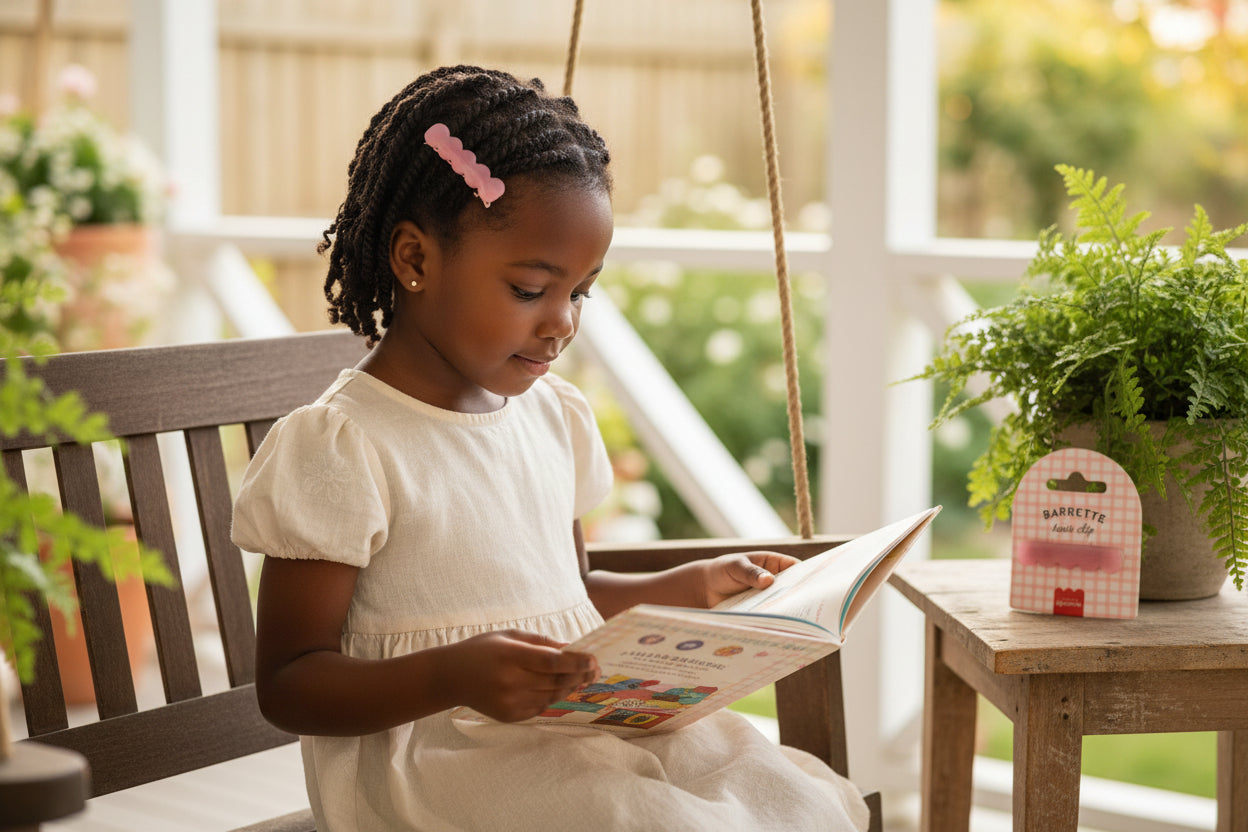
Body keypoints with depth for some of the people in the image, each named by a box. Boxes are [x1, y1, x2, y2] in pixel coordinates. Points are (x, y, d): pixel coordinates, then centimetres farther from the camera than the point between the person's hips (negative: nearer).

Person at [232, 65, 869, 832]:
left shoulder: (553, 414, 12)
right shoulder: (343, 449, -12)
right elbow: (288, 686, -13)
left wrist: (683, 590, 12)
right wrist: (453, 677, -28)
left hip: (580, 722, 7)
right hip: (426, 747, -7)